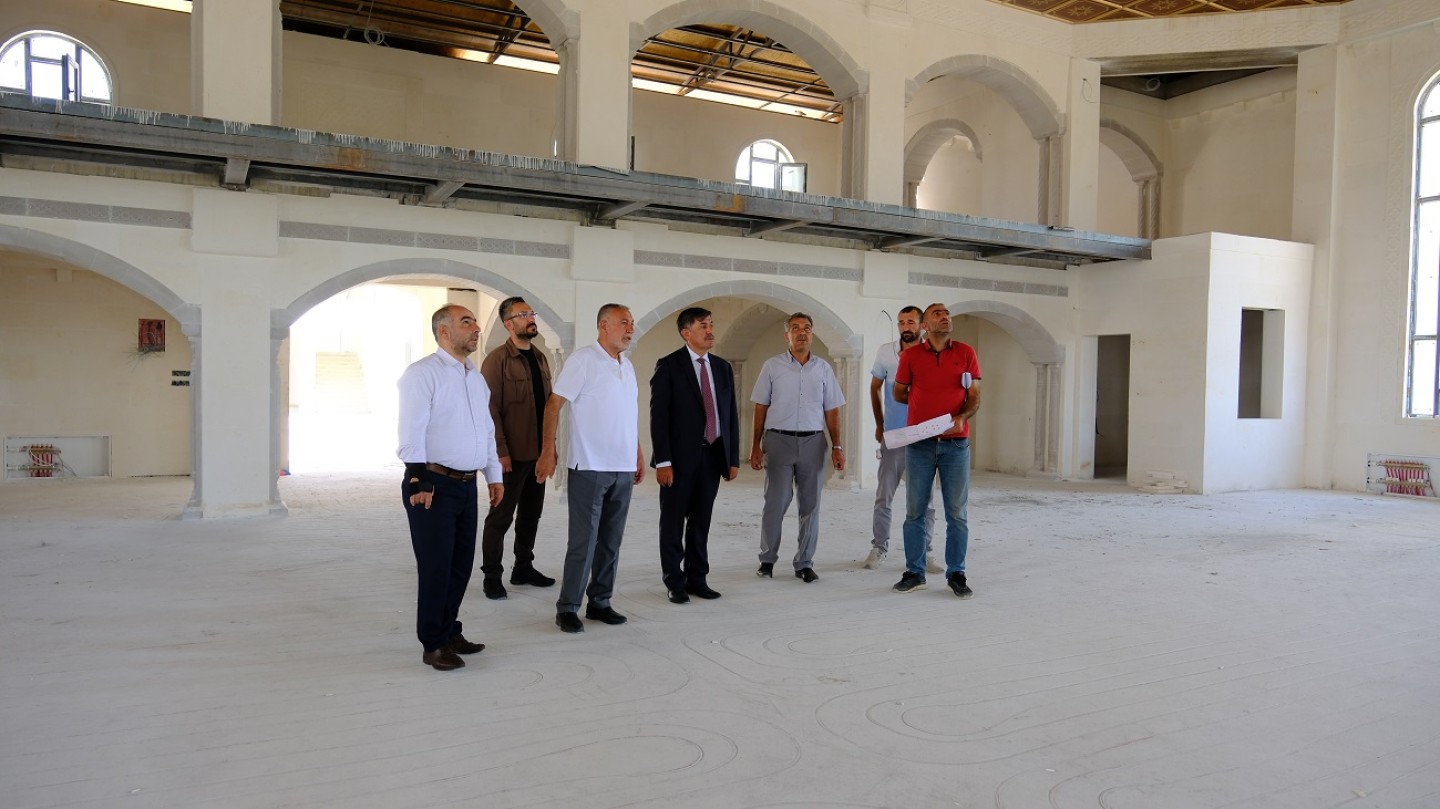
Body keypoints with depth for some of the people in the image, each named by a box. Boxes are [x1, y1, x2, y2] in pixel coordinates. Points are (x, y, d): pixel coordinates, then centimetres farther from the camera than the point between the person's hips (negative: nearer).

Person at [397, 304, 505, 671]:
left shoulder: (476, 377, 16)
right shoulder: (422, 373, -8)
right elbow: (411, 431, -14)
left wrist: (494, 476, 17)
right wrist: (419, 479, -18)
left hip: (467, 486, 7)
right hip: (434, 486, -7)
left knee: (461, 566, 14)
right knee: (436, 568, 0)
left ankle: (450, 633, 28)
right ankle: (433, 644, 13)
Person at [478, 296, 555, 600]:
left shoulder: (540, 358, 13)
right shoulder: (497, 359, -9)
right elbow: (491, 409, -13)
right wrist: (501, 451, -17)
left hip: (539, 451, 7)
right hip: (512, 454, -7)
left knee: (531, 513, 14)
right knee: (501, 515, 1)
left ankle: (523, 567, 27)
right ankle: (492, 576, 11)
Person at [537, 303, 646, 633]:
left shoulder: (627, 365, 14)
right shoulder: (583, 359, -8)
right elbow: (553, 404, -9)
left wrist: (639, 456, 17)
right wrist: (549, 451, -14)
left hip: (623, 469, 7)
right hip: (589, 468, -7)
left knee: (611, 541, 11)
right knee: (583, 541, -3)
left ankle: (600, 602, 22)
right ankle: (567, 608, 8)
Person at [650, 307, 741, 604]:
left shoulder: (722, 368, 11)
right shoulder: (669, 366, -6)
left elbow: (731, 415, 12)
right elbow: (659, 415, -10)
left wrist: (733, 458, 7)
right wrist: (663, 461, -15)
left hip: (712, 455, 5)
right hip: (680, 456, -5)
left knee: (701, 522, 12)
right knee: (673, 522, 6)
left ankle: (697, 579, 22)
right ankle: (675, 583, 16)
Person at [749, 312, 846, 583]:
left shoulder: (823, 368, 9)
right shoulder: (772, 366, 5)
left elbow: (831, 411, 9)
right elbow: (761, 408, 5)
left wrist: (837, 447, 3)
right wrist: (755, 446, 0)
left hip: (813, 441, 2)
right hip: (779, 440, -2)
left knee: (810, 505, 5)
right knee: (775, 504, 0)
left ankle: (804, 563, 15)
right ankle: (767, 560, 14)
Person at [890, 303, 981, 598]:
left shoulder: (966, 353, 5)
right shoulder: (910, 355, 4)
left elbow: (975, 397, 2)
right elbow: (899, 393, 15)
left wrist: (961, 416, -16)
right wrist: (925, 404, 12)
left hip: (956, 443, 0)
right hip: (919, 443, 0)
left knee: (957, 513, 3)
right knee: (915, 511, 4)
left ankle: (956, 574, 13)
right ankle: (914, 573, 14)